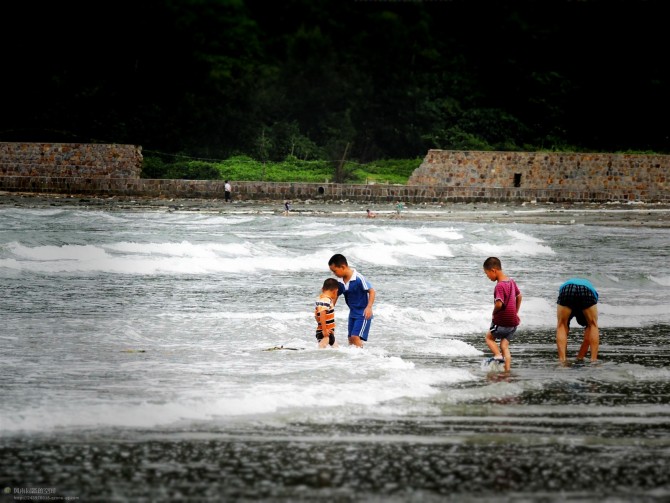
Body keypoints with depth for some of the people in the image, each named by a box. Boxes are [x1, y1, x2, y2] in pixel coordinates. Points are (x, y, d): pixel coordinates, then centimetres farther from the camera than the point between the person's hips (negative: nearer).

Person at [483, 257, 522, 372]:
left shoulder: (499, 286, -21)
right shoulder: (511, 281, 7)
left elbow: (499, 304, -32)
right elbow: (519, 296, 22)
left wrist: (494, 313, -11)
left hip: (502, 322, -7)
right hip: (513, 321, 7)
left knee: (489, 337, 16)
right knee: (505, 345, 12)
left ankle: (498, 355, -5)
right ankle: (507, 369, 3)